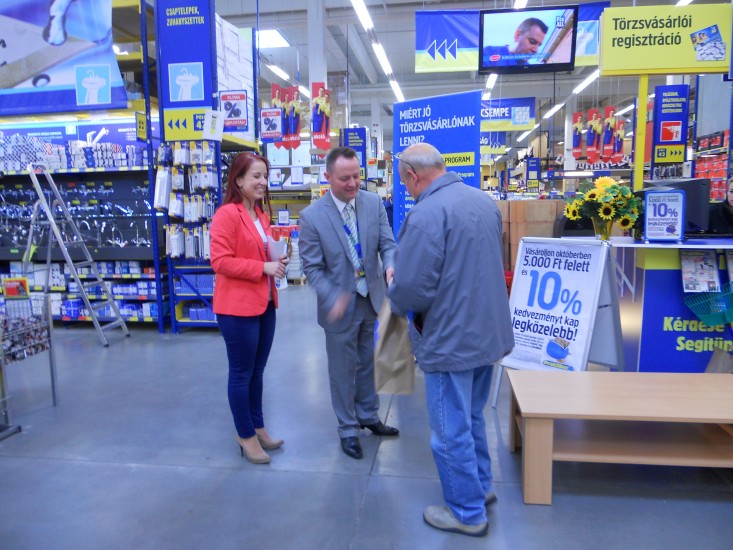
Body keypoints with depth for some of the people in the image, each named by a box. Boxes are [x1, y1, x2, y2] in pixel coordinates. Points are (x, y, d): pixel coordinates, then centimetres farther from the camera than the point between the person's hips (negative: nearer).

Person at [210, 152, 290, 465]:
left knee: (257, 371, 18)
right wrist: (264, 267, -22)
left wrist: (276, 262, 3)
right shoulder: (227, 214, -14)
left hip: (264, 304, 9)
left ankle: (257, 427, 33)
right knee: (241, 373, 6)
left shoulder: (261, 216, 13)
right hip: (238, 307, -9)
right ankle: (246, 435, 21)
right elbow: (221, 262, -21)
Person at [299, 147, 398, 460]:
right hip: (340, 306, -4)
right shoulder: (312, 216, -16)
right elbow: (312, 267, -14)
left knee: (368, 363, 21)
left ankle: (368, 416, 43)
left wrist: (390, 266, -27)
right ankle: (348, 428, 32)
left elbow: (387, 243, -4)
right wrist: (333, 299, -29)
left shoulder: (374, 203, -5)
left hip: (371, 299, 4)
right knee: (343, 369, 12)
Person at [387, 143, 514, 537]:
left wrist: (396, 301, -2)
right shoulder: (484, 201, 5)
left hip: (450, 341, -9)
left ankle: (468, 512, 26)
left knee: (451, 431, 9)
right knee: (471, 417, 25)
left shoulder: (426, 214, -22)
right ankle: (481, 486, 42)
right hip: (489, 332, 9)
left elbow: (413, 288, -23)